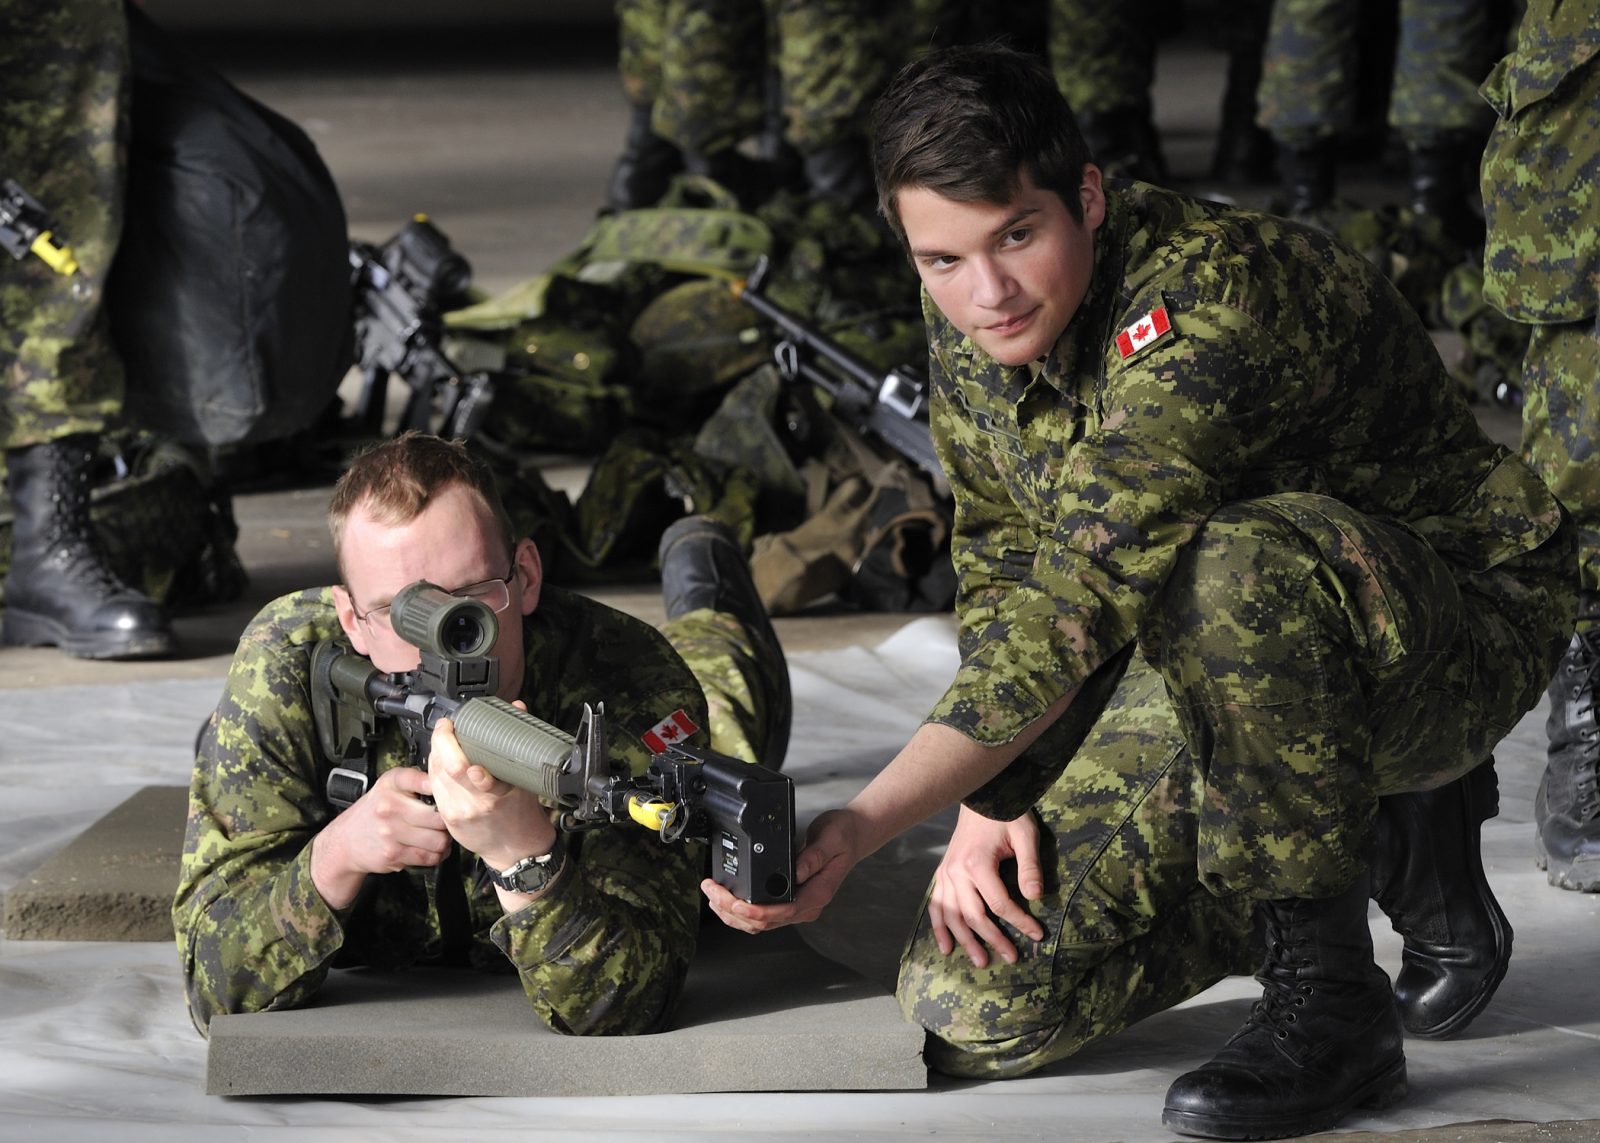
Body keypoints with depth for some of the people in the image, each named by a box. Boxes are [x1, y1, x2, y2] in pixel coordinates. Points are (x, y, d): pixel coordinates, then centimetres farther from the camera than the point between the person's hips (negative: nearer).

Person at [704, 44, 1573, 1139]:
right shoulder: (969, 321, -4)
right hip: (1233, 667, 8)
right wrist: (992, 797, -8)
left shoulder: (1207, 300, -30)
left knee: (1226, 568, -42)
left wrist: (862, 828, -40)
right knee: (974, 1006, -6)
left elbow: (1080, 608, -36)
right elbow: (1001, 563, 8)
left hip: (1454, 622, -8)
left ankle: (1328, 1003, -24)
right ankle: (1396, 847, 11)